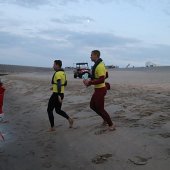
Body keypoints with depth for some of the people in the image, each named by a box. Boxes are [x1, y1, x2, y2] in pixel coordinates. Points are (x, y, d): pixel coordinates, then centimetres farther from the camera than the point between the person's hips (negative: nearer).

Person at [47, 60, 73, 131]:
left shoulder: (57, 73, -18)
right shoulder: (63, 73, 12)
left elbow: (59, 84, -30)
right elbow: (65, 83, 23)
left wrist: (58, 96, -35)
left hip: (56, 94, -9)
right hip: (61, 94, 9)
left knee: (49, 110, 6)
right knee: (58, 110, 19)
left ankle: (52, 127, 9)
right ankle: (69, 119, 1)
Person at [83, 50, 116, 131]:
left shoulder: (99, 66, -22)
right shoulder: (97, 64, 11)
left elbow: (101, 79, -29)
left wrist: (90, 82, -26)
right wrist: (90, 80, 7)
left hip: (100, 90, -10)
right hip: (97, 89, 10)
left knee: (100, 108, -2)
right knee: (92, 105, 18)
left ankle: (111, 125, 9)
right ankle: (105, 119, 27)